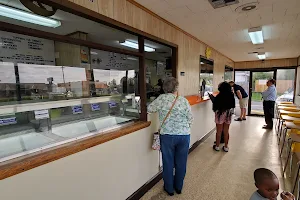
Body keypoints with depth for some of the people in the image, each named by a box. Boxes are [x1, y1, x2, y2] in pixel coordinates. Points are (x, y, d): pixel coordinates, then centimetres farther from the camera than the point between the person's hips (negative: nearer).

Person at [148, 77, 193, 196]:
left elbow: (150, 109, 3)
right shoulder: (183, 100, -4)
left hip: (167, 135, -1)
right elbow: (190, 118, 2)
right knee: (181, 162, 18)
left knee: (168, 162, 15)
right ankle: (179, 187, 36)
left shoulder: (162, 98, -7)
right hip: (184, 135, 2)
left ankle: (169, 188, 31)